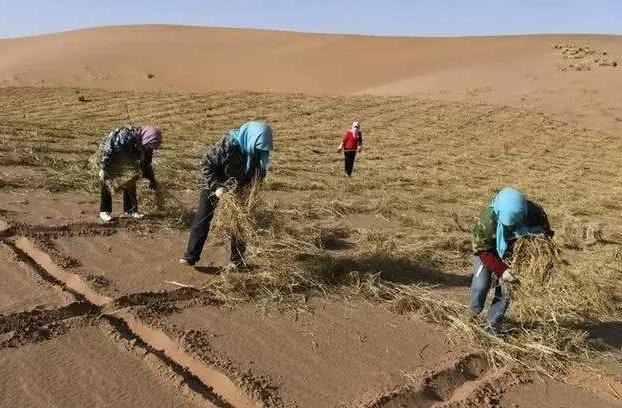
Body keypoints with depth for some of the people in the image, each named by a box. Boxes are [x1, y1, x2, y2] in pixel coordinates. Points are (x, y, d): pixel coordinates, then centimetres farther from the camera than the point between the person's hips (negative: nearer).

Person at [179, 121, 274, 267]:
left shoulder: (258, 151, -18)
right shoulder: (228, 144, -33)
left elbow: (259, 173, -1)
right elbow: (206, 164, -25)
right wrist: (217, 186, -32)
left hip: (238, 190, 4)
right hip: (214, 187, -3)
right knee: (201, 221, -2)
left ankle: (237, 260, 21)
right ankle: (191, 256, 9)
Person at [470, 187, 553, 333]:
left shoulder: (535, 213, -29)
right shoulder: (487, 219, -37)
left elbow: (545, 234, -7)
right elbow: (482, 250, -27)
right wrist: (501, 270, -36)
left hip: (512, 254, 3)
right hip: (487, 252, -2)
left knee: (506, 289, -1)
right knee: (481, 285, -12)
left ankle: (493, 325, 18)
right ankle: (474, 314, 19)